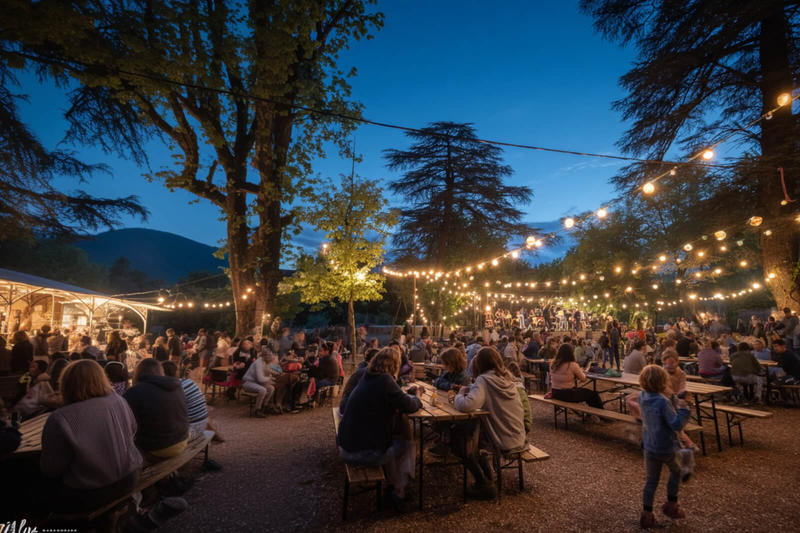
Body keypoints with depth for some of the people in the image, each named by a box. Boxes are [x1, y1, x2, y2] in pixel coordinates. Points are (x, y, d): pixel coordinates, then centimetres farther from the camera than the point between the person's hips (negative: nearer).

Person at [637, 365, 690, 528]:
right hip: (666, 448, -5)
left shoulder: (642, 397, -4)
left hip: (649, 447, 5)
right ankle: (671, 505, 36)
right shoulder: (663, 402, -26)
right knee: (676, 472, 26)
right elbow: (676, 424, -24)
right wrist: (683, 409, -14)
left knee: (651, 481, 15)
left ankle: (646, 514, 19)